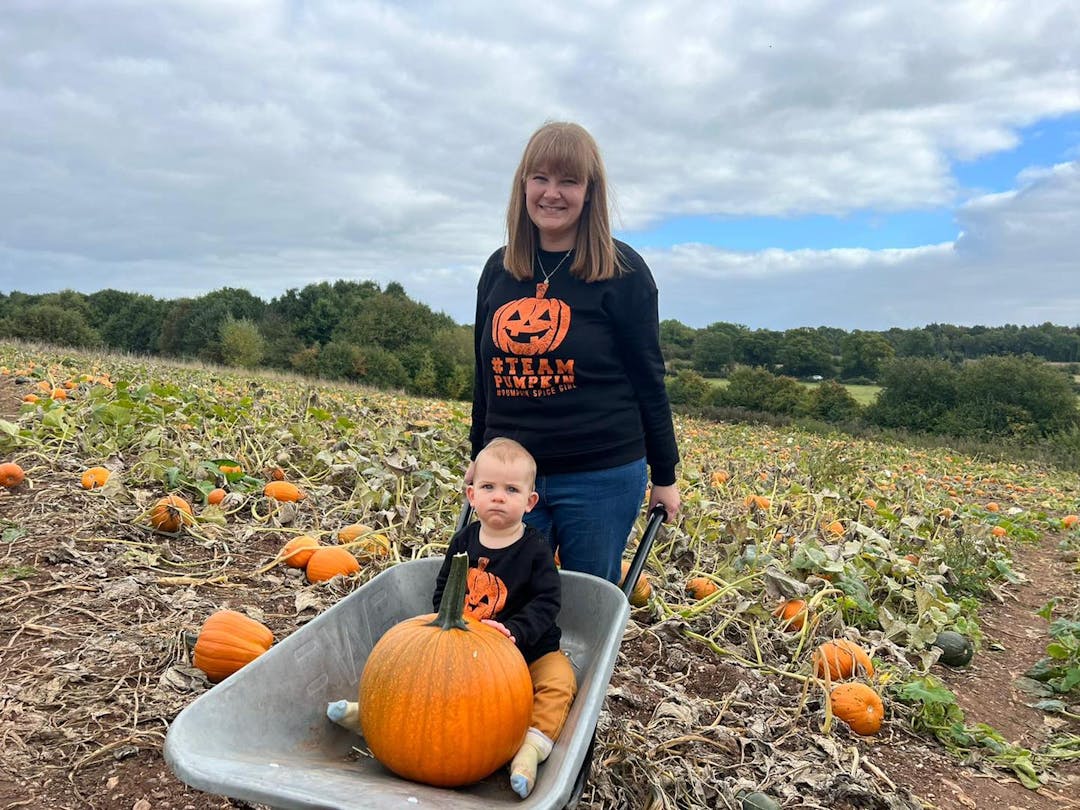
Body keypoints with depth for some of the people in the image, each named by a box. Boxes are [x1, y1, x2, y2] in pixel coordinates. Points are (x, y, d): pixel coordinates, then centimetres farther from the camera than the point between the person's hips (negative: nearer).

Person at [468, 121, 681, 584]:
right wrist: (478, 456, 19)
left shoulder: (621, 271, -5)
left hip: (600, 477, -4)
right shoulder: (499, 269, 8)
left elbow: (647, 377, -3)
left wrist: (664, 475, 0)